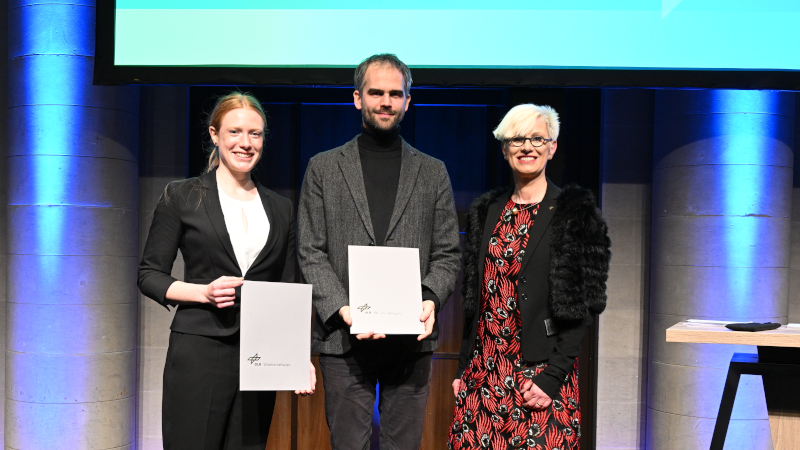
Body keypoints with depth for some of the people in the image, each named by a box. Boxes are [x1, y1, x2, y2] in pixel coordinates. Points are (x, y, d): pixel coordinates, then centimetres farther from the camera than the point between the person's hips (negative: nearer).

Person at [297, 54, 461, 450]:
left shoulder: (433, 172, 12)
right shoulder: (323, 168, 8)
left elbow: (447, 254, 9)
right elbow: (311, 252, 3)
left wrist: (431, 299, -10)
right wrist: (341, 309, -12)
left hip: (411, 339, 1)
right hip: (343, 338, -1)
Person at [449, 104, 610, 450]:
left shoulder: (574, 214, -4)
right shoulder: (486, 211, 11)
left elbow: (580, 308, -8)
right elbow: (474, 298, 13)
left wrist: (553, 376, -15)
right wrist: (463, 367, 9)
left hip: (541, 370, -4)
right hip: (484, 368, 4)